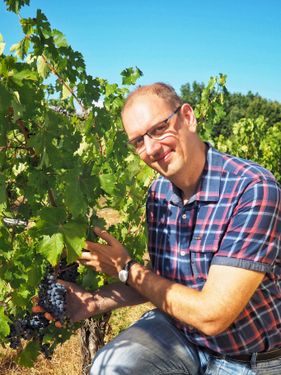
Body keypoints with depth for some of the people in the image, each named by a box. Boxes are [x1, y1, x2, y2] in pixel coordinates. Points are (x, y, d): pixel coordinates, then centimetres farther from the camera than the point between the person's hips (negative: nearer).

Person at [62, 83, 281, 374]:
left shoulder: (254, 189, -26)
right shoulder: (158, 193, -6)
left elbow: (211, 316, -26)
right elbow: (161, 281, 5)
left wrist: (125, 268, -16)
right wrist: (96, 301, -10)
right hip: (177, 330, 4)